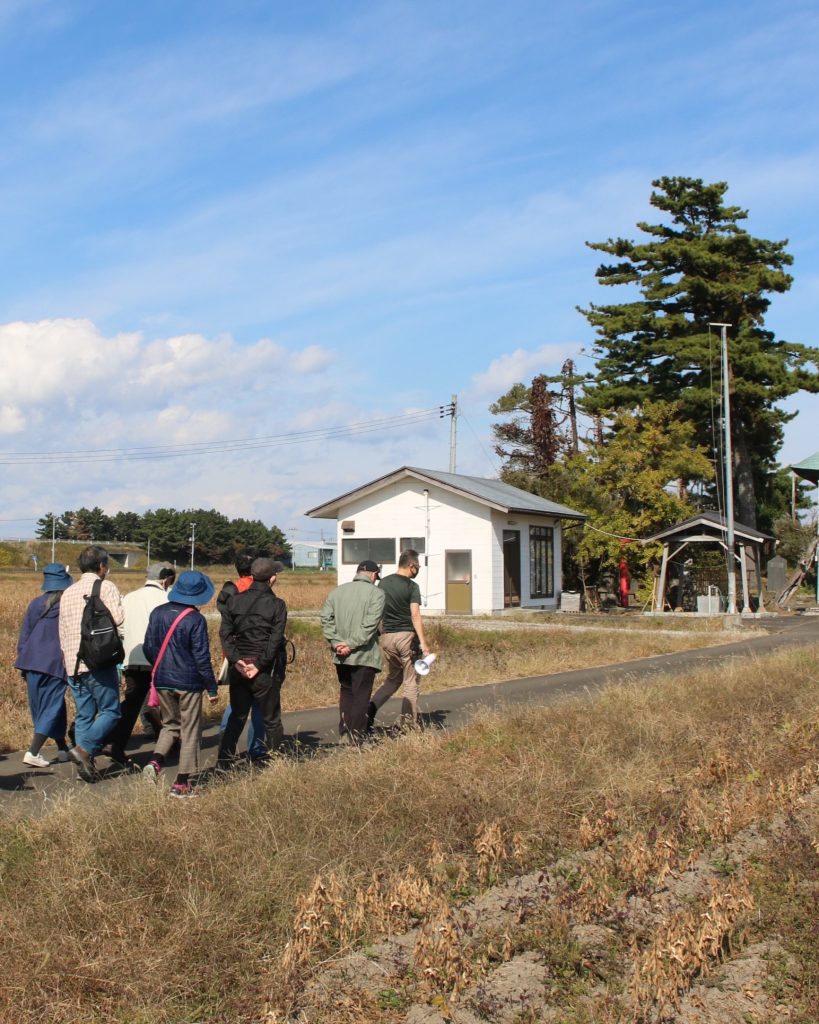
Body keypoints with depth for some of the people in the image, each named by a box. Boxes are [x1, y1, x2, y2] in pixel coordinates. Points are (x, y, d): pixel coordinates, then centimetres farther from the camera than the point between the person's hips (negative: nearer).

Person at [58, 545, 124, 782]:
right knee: (110, 711, 0)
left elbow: (62, 633, 20)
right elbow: (117, 618, -19)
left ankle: (86, 763, 8)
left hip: (73, 664, 7)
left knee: (83, 715, 10)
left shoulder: (67, 593, 16)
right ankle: (84, 749, -17)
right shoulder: (105, 587, -4)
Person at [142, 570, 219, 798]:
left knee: (170, 724, 22)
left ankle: (155, 761, -1)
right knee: (190, 731, 7)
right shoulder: (195, 619, -15)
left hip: (162, 681, 5)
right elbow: (201, 657, -13)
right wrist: (212, 687, -5)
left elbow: (148, 647, 7)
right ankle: (181, 783, 9)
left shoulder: (157, 613, 0)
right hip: (189, 682, -5)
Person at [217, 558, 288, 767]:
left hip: (238, 667, 4)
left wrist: (236, 660, -7)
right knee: (271, 719, 7)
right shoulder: (277, 605, -6)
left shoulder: (234, 601, 5)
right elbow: (275, 640, -14)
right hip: (265, 671, -4)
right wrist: (259, 664, -13)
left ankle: (225, 760, 12)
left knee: (237, 717, 15)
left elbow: (225, 633, -2)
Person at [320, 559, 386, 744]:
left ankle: (344, 730, 21)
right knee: (361, 695, 3)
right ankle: (357, 735, 4)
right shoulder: (376, 593, -7)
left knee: (346, 691, 20)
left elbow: (326, 618, 0)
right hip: (364, 654, -5)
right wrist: (352, 644, -15)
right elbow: (370, 624, -18)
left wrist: (336, 642, -5)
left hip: (340, 655, 5)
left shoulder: (337, 591, 8)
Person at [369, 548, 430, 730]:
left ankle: (370, 709, -1)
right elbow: (415, 615, -17)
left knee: (392, 678, 19)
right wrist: (423, 642, -19)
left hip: (387, 637, 6)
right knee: (411, 682, 5)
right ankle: (408, 723, 5)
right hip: (406, 636, -6)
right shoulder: (411, 586, -9)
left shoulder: (383, 583, 8)